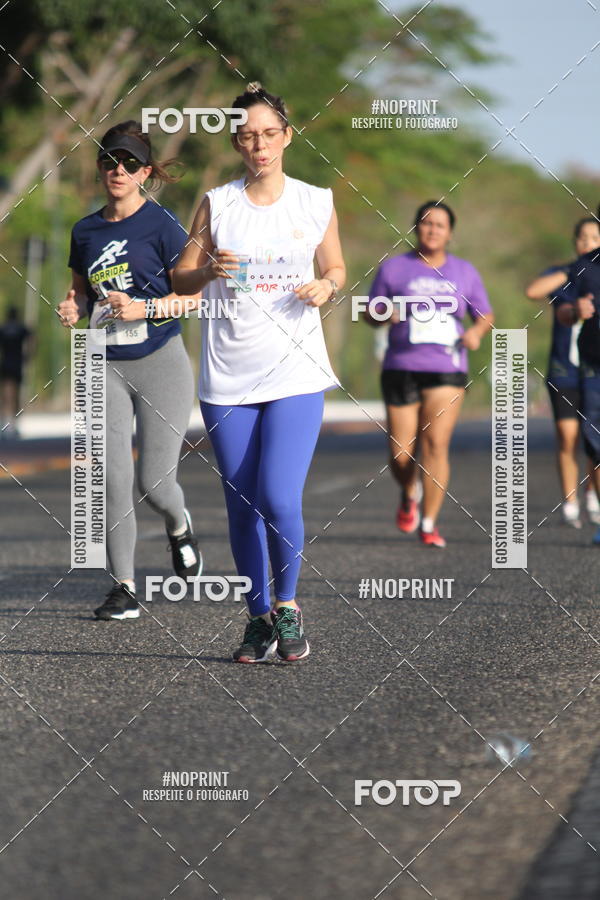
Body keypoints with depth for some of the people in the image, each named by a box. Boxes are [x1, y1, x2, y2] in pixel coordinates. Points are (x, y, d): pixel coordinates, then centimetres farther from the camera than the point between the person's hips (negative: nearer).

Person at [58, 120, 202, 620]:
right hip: (107, 367, 4)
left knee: (155, 483, -3)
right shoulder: (86, 231, 9)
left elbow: (195, 294, -7)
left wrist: (146, 308, -20)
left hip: (161, 363, -4)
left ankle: (180, 528, 33)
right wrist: (75, 308, 0)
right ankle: (124, 587, 2)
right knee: (113, 481, -6)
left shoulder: (161, 223, -6)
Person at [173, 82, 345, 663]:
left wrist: (326, 287, -7)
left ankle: (288, 608, 6)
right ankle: (259, 619, 19)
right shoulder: (216, 205, 3)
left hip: (296, 374, -1)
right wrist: (209, 271, -16)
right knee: (242, 508, 5)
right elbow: (179, 280, 5)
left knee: (279, 499, -15)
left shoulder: (316, 203, 4)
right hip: (227, 379, 1)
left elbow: (336, 269, 15)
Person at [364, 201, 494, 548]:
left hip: (447, 371, 0)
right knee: (401, 455, -2)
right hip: (402, 369, 0)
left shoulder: (465, 272, 11)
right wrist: (387, 314, -13)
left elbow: (486, 315, 17)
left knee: (436, 444, -15)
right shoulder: (394, 268, 6)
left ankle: (430, 523, -8)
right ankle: (410, 493, 33)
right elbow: (371, 313, 10)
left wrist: (476, 332, -5)